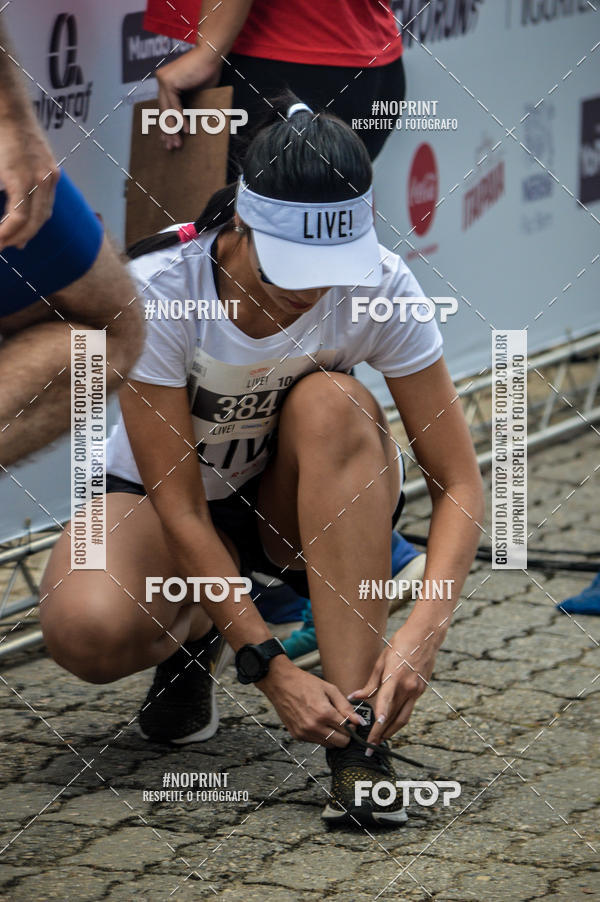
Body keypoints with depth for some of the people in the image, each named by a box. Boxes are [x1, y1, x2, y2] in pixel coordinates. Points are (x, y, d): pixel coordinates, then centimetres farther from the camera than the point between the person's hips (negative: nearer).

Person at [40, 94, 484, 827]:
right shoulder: (156, 288, -30)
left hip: (305, 505, 2)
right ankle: (193, 636, 4)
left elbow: (458, 484, -21)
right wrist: (271, 669, -35)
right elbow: (178, 506, -28)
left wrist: (424, 629, -38)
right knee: (85, 630, -34)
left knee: (333, 407, -34)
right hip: (167, 496, -2)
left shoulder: (380, 288, -24)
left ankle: (360, 736, -33)